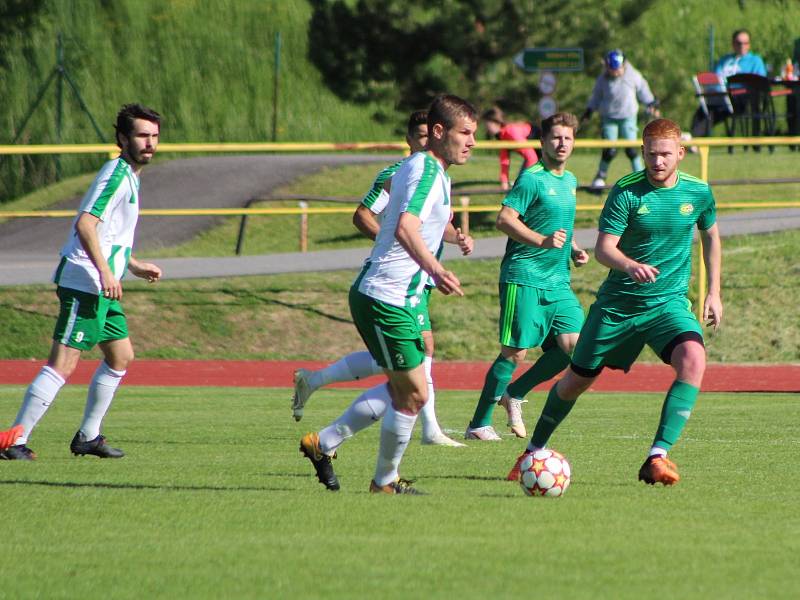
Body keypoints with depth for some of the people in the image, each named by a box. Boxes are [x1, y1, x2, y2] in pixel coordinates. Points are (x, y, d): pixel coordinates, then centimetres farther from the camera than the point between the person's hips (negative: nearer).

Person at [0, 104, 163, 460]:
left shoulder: (128, 175, 19)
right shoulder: (117, 174, -13)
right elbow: (86, 225, -25)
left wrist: (134, 265, 28)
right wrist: (104, 271, -31)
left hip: (101, 287, 10)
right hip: (84, 284, -10)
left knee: (121, 356, 15)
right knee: (64, 363, -14)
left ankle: (88, 437, 24)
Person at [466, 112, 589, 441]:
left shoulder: (570, 181, 17)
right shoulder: (532, 178, -9)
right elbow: (505, 219, -18)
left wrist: (573, 249, 14)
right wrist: (543, 241, -28)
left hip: (558, 282, 8)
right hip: (524, 278, -8)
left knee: (574, 345, -6)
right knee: (516, 351, -7)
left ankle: (515, 394, 12)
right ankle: (479, 424, 3)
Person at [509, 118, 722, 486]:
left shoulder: (699, 192, -2)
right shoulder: (627, 191, -13)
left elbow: (711, 237, 17)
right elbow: (603, 248, -18)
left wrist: (714, 293, 14)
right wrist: (630, 266, -40)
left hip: (669, 301, 1)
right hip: (617, 302, -1)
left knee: (693, 359, -29)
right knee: (577, 379, 10)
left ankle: (658, 457, -31)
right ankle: (534, 450, 34)